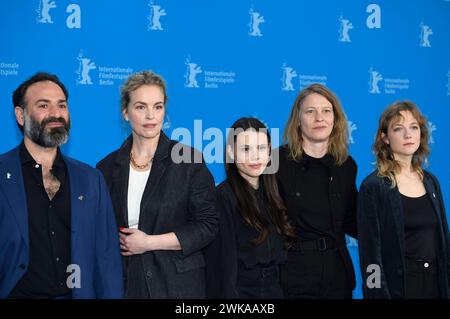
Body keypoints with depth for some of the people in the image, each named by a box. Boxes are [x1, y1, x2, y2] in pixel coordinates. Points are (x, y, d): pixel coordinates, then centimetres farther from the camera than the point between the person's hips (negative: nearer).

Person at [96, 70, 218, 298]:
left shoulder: (189, 160, -5)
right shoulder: (108, 167, 4)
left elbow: (207, 226, -9)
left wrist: (149, 242, -13)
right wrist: (116, 242, -8)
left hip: (178, 285, -2)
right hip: (124, 282, 2)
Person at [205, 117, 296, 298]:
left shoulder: (272, 195, 5)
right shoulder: (223, 196, -15)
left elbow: (280, 254, 9)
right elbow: (222, 262, -17)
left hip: (275, 290, 6)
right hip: (241, 290, -6)